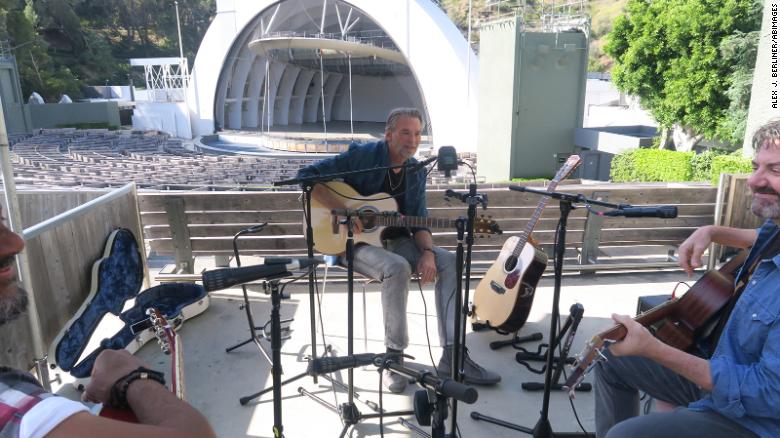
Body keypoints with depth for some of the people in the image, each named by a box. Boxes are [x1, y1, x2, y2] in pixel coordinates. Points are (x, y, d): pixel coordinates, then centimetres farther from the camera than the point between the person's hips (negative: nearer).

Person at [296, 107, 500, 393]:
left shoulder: (416, 173, 6)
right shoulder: (362, 156, -12)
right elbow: (307, 176, -16)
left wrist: (427, 252, -14)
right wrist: (342, 210, -27)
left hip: (395, 240, 6)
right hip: (354, 242, -6)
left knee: (448, 262, -14)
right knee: (397, 268, -35)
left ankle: (452, 356, -12)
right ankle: (394, 356, -18)